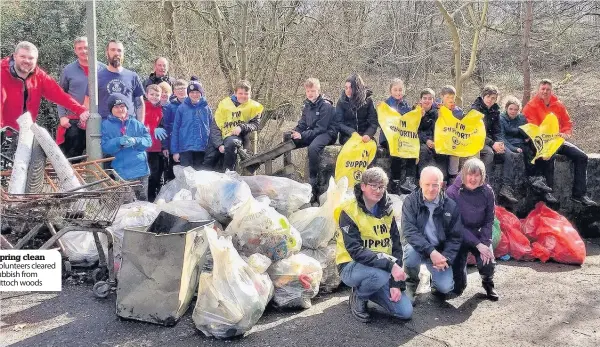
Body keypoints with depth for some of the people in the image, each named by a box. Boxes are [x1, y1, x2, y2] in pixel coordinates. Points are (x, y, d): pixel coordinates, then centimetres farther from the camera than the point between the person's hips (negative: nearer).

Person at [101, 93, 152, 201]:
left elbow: (148, 140, 1)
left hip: (140, 171, 2)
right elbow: (105, 147, -6)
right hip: (120, 173, -2)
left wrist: (135, 141, -18)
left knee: (142, 201, 9)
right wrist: (118, 142, -24)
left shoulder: (135, 123, 10)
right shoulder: (106, 125, 4)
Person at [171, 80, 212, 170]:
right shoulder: (182, 108, 1)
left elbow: (211, 129, 8)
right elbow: (175, 130, 1)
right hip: (185, 148, -2)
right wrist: (175, 151, -5)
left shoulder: (206, 109, 6)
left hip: (202, 149, 2)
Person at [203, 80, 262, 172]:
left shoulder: (254, 107, 5)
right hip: (221, 137, 2)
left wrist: (242, 127, -21)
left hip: (238, 137, -2)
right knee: (208, 164, -11)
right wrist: (219, 144, -12)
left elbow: (256, 124, -2)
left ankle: (228, 171, -24)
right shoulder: (224, 104, 4)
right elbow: (215, 126, 1)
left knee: (231, 143, -37)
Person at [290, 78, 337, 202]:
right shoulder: (307, 105, 8)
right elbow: (302, 124, 9)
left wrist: (302, 135, -27)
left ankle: (313, 184, -31)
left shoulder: (325, 105, -15)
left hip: (327, 133, -8)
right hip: (312, 133, 8)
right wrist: (293, 132, -12)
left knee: (313, 148, -38)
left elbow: (320, 128, -20)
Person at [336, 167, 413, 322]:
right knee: (381, 274, -37)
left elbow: (396, 247, 2)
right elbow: (356, 251, -25)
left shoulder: (387, 211, 2)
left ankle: (368, 290, 17)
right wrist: (390, 264, -32)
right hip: (352, 267, -5)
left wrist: (396, 283, -8)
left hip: (381, 271, 5)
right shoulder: (349, 211, -16)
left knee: (405, 311, -6)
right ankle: (358, 297, -3)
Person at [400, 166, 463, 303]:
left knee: (445, 287, -19)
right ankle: (411, 284, -2)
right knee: (411, 252, -36)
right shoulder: (411, 201, -11)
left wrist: (446, 258, -18)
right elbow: (409, 231, -21)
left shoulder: (451, 205, -4)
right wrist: (430, 251, -32)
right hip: (417, 246, -1)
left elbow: (455, 237, 0)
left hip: (440, 251, 1)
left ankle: (436, 283, 22)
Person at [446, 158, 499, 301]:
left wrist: (484, 242, -18)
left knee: (487, 262, -28)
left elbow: (489, 220, -3)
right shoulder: (453, 192, -18)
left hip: (479, 234, 2)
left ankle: (487, 283, 9)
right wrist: (477, 244, -23)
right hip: (458, 236, -2)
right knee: (457, 288, -6)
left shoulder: (487, 191, -9)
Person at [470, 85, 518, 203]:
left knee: (511, 155, -13)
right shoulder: (475, 109, -9)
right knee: (489, 152, -36)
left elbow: (497, 130, 10)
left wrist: (500, 142, -12)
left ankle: (506, 188, -18)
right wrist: (492, 144, -24)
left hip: (491, 142, 7)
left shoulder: (495, 110, 10)